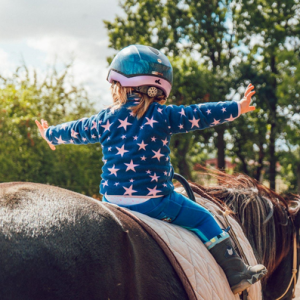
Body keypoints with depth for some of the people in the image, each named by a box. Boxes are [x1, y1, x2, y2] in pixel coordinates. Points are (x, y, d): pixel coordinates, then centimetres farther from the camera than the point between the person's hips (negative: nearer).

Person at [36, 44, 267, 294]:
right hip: (155, 200, -4)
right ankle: (236, 274, 10)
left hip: (112, 200, 4)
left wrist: (50, 134, 42)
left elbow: (75, 131, 23)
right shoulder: (163, 116, -5)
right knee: (202, 218, 9)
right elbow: (200, 115, -3)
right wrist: (237, 108, 5)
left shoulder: (104, 120, 8)